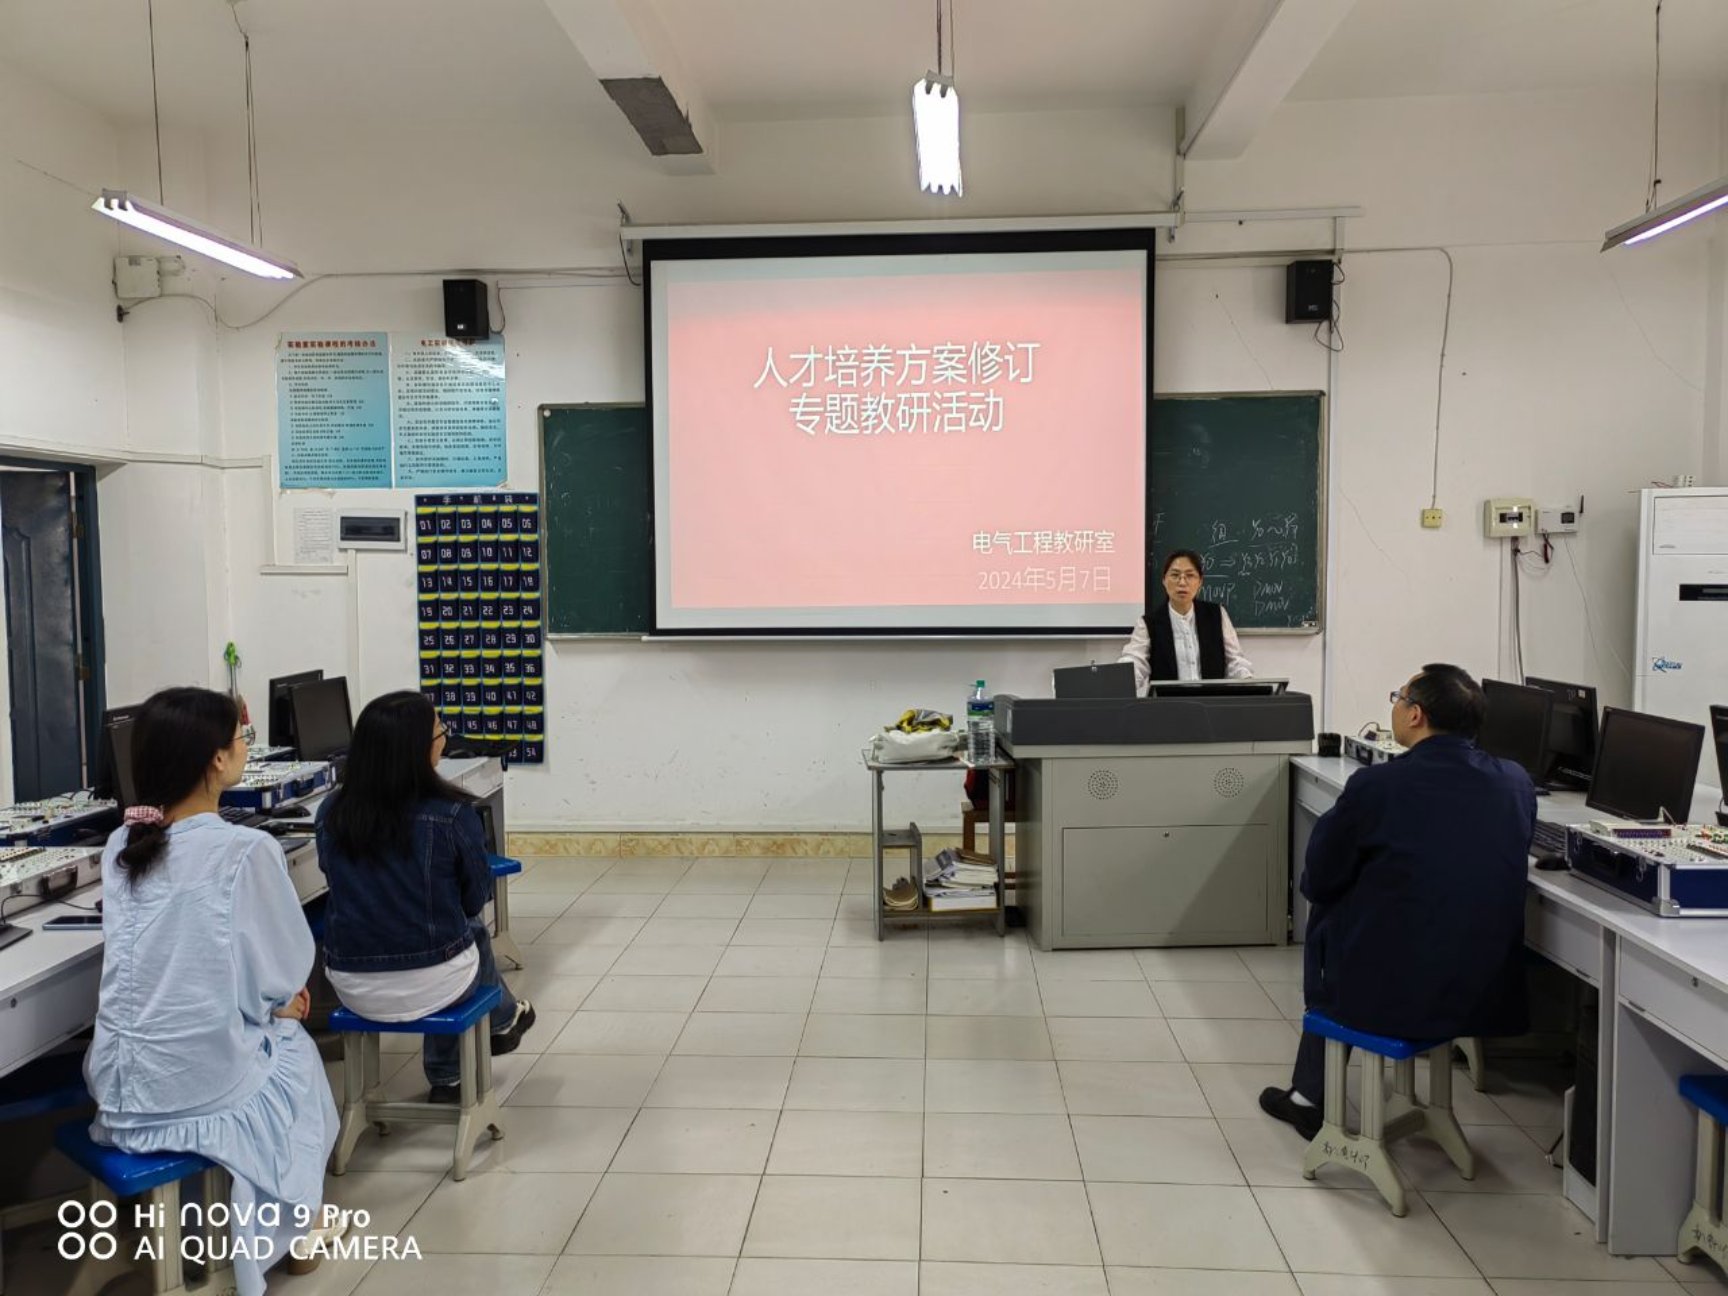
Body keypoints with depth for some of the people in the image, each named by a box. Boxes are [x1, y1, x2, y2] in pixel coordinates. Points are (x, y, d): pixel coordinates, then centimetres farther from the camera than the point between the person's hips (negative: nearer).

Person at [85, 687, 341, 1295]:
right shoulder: (247, 851, -19)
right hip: (199, 1081, -5)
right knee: (294, 1045, 26)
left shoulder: (120, 847, 2)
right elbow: (284, 975, -12)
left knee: (268, 1026, 31)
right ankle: (298, 1230, 37)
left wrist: (269, 995, 16)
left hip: (118, 1082, 6)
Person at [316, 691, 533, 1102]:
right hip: (431, 984, -4)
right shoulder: (452, 814, -17)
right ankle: (503, 1020, 57)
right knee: (471, 929, 29)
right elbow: (476, 898, -2)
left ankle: (446, 1078, 47)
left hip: (354, 988, 4)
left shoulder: (331, 812, -5)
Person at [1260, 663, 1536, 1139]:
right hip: (1490, 993, 5)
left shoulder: (1374, 785, -16)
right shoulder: (1518, 783, -2)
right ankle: (1309, 1093, 39)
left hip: (1392, 995, -5)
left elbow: (1318, 882, -3)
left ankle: (1313, 1098, 36)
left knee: (1325, 917, 25)